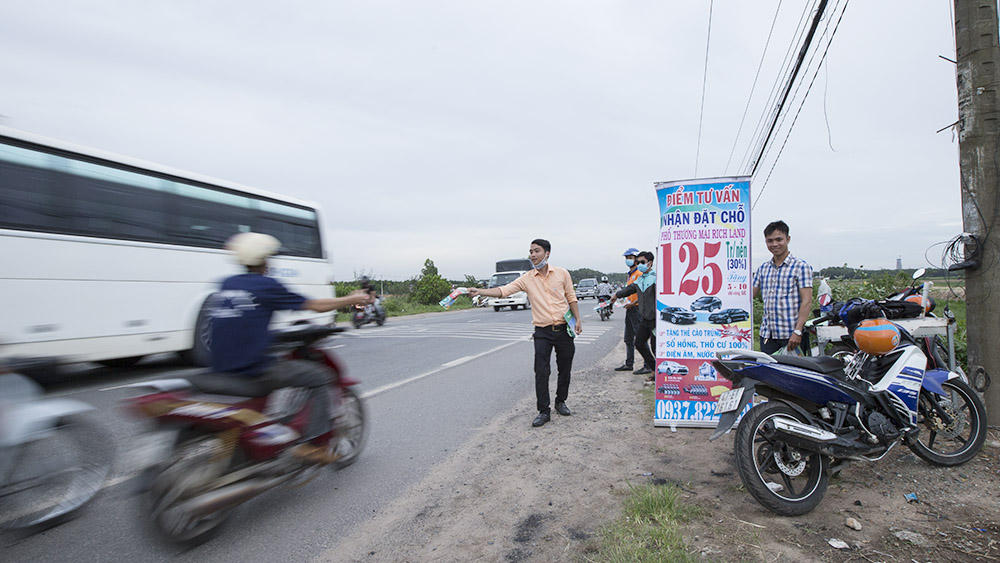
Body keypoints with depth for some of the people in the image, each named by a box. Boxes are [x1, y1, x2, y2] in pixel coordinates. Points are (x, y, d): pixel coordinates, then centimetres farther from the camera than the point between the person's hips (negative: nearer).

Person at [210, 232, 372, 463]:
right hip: (254, 369, -8)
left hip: (221, 367, 8)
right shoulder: (267, 286, -9)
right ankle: (310, 444, 0)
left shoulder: (226, 283, 11)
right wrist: (352, 299, 10)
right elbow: (317, 306, -4)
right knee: (319, 376, 3)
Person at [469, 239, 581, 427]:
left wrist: (578, 319, 0)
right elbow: (504, 290, -10)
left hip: (564, 329, 1)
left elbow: (571, 298, 9)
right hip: (542, 332, -1)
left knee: (565, 369, 10)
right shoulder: (526, 278, -1)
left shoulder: (562, 273, 1)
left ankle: (561, 402, 31)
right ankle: (543, 411, 6)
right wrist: (480, 291, -23)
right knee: (541, 372, -5)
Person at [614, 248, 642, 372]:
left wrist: (632, 303, -23)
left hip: (637, 308, -10)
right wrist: (626, 302, 13)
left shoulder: (639, 273, -11)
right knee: (628, 339, 13)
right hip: (629, 309, 10)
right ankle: (629, 364, 20)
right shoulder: (629, 275, 18)